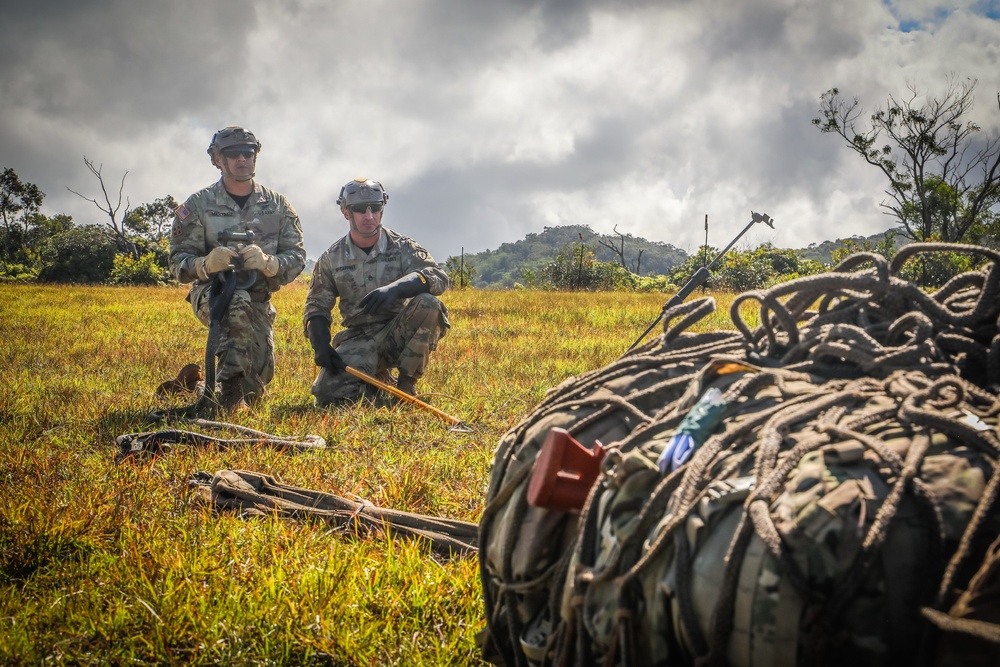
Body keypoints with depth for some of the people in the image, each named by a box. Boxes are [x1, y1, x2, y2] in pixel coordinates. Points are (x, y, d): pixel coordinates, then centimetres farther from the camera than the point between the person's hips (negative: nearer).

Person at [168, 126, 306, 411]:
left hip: (259, 300, 4)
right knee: (239, 303, -39)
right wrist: (207, 264, -27)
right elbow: (178, 262, -4)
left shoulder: (277, 205, 4)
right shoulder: (198, 205, -2)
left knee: (260, 376, -1)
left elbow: (297, 256, 0)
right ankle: (230, 390, -35)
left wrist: (267, 262, -23)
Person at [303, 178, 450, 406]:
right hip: (358, 339, 1)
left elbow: (439, 278, -19)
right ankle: (376, 380, 13)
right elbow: (316, 308, 7)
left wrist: (395, 288, -37)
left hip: (399, 333, -1)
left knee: (428, 304, -31)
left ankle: (406, 384, -11)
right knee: (327, 391, -24)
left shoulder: (403, 248, -3)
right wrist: (321, 345, -13)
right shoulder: (331, 259, 4)